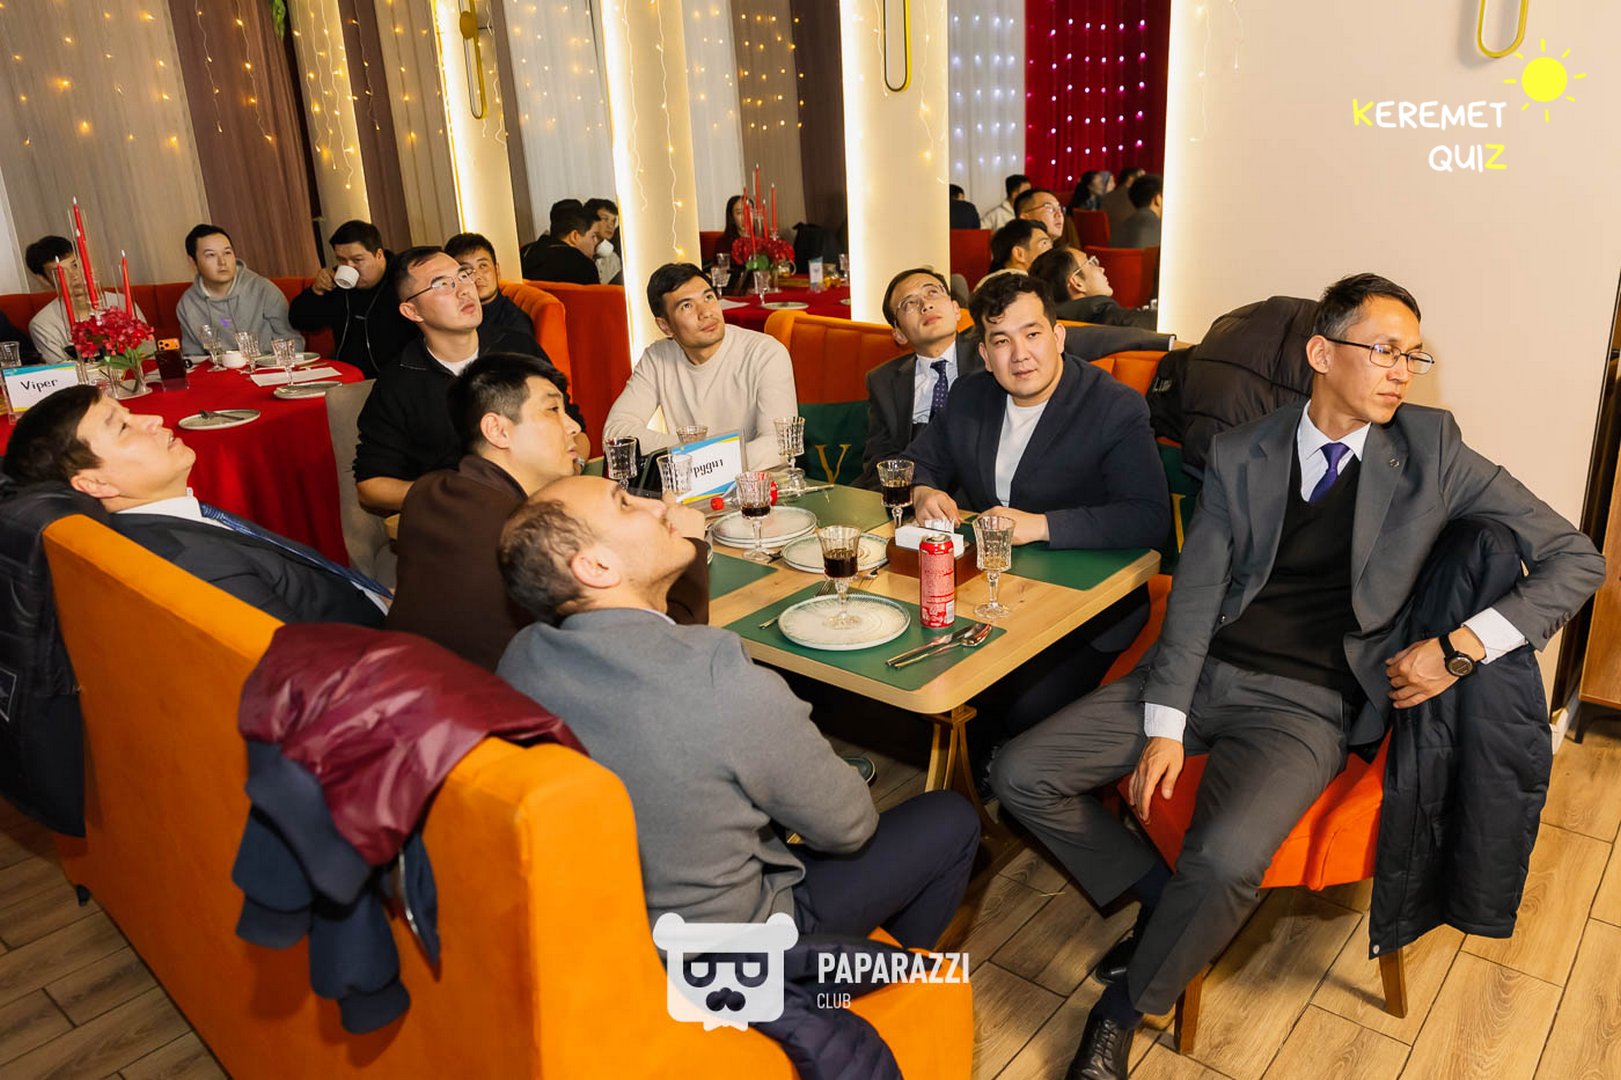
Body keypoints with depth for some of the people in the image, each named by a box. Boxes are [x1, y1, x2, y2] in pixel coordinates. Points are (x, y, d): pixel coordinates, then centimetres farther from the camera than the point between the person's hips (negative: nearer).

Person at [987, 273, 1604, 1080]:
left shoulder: (1431, 448, 1)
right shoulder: (1239, 454, 4)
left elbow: (1576, 559, 4)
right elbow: (1196, 592, -1)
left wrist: (1464, 646, -10)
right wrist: (1164, 726, -11)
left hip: (1309, 703, -3)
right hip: (1204, 673, 3)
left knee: (1224, 859, -32)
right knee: (1021, 774, -10)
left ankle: (1122, 1011, -2)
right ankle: (1163, 900, 13)